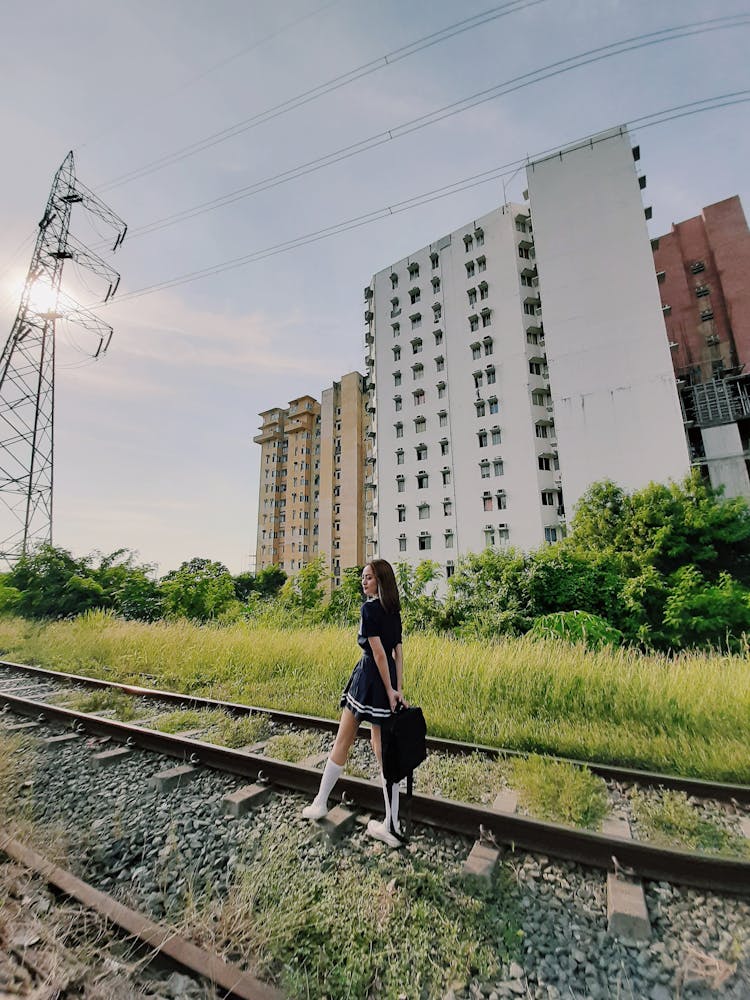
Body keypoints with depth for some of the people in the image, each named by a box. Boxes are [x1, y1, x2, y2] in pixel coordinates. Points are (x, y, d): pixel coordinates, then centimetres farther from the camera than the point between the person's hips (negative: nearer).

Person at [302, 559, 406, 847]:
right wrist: (399, 688, 6)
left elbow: (378, 652, -19)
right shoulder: (394, 610, 7)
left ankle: (320, 803, 31)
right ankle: (391, 826, 17)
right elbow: (398, 652, 6)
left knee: (342, 741, 12)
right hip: (389, 680, 7)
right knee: (383, 748, 11)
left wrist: (388, 689, -13)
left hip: (369, 676, -7)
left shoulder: (369, 608, -16)